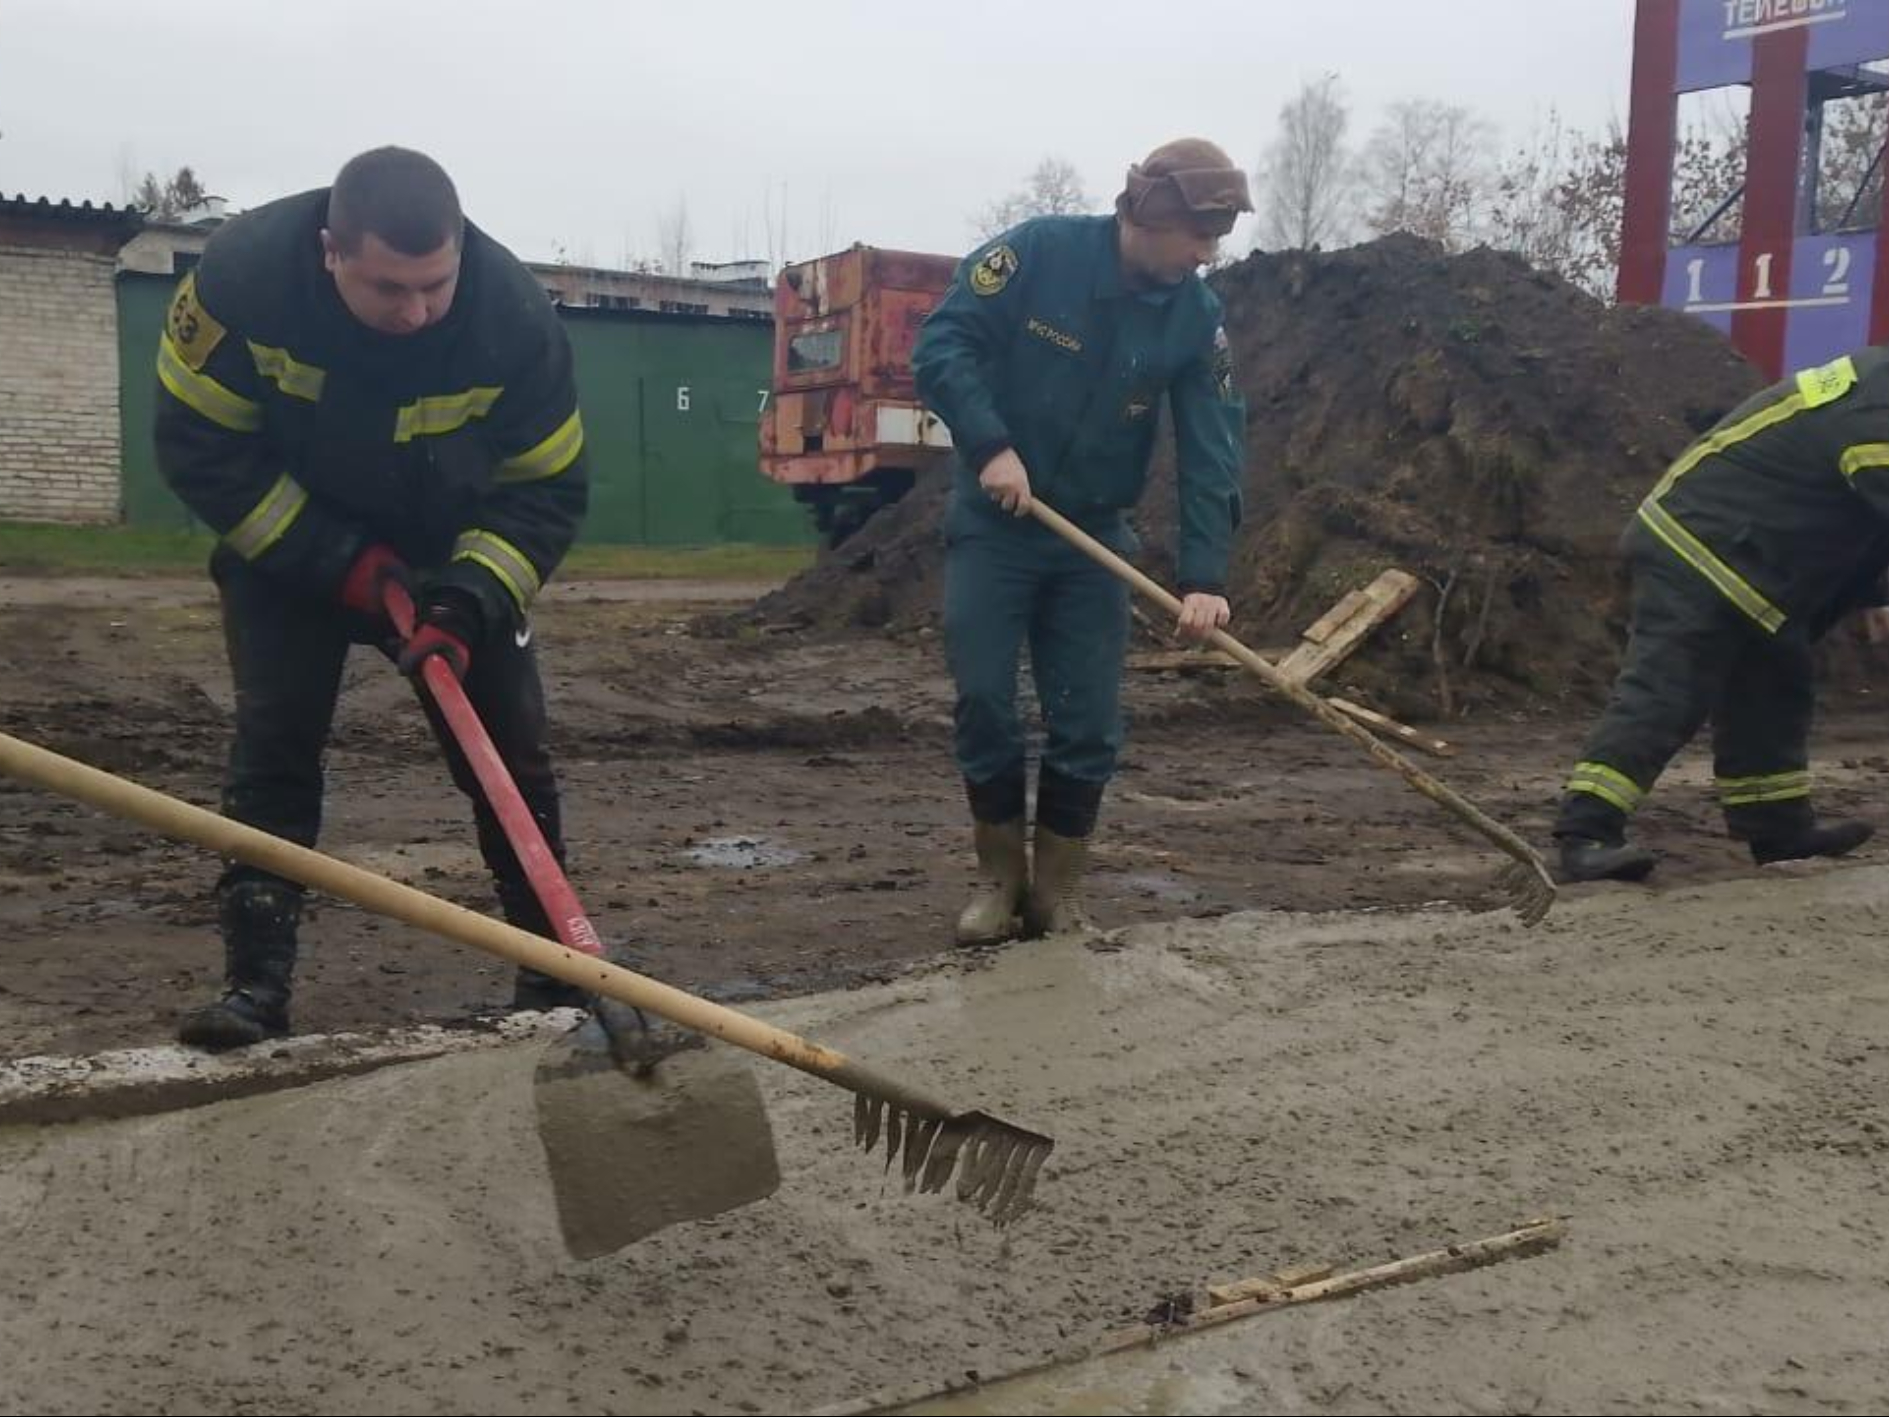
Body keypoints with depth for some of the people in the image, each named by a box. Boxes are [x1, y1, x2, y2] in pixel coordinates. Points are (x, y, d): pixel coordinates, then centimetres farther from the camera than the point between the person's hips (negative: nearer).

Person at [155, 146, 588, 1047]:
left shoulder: (514, 314, -29)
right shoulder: (240, 274, -29)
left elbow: (546, 490, -19)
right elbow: (198, 446, -19)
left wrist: (468, 599, -33)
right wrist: (336, 558, -24)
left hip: (453, 553, 1)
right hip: (284, 545, 0)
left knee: (508, 750, -2)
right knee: (273, 744, -11)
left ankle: (553, 971, 11)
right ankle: (255, 982, -5)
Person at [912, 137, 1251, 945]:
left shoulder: (1196, 316, -5)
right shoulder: (1039, 252, -13)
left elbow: (1212, 449, -8)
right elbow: (942, 345, -13)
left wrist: (1204, 577, -17)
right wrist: (991, 444, -26)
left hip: (1092, 537, 3)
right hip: (992, 523, -2)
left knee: (1088, 724, 1)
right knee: (985, 704, -2)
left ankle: (1058, 891, 15)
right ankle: (1001, 879, 15)